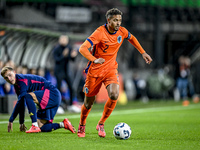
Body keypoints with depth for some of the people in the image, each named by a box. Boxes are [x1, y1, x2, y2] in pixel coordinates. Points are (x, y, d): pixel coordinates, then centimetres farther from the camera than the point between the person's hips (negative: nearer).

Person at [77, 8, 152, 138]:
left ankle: (101, 124, -3)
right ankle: (82, 126, 35)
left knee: (114, 95, -23)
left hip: (111, 69, 3)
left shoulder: (122, 32, -4)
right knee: (89, 102, 6)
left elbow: (131, 38, 22)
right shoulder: (100, 33, -21)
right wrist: (94, 60, -45)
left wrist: (143, 52, 17)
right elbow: (83, 48, -30)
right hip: (95, 70, -3)